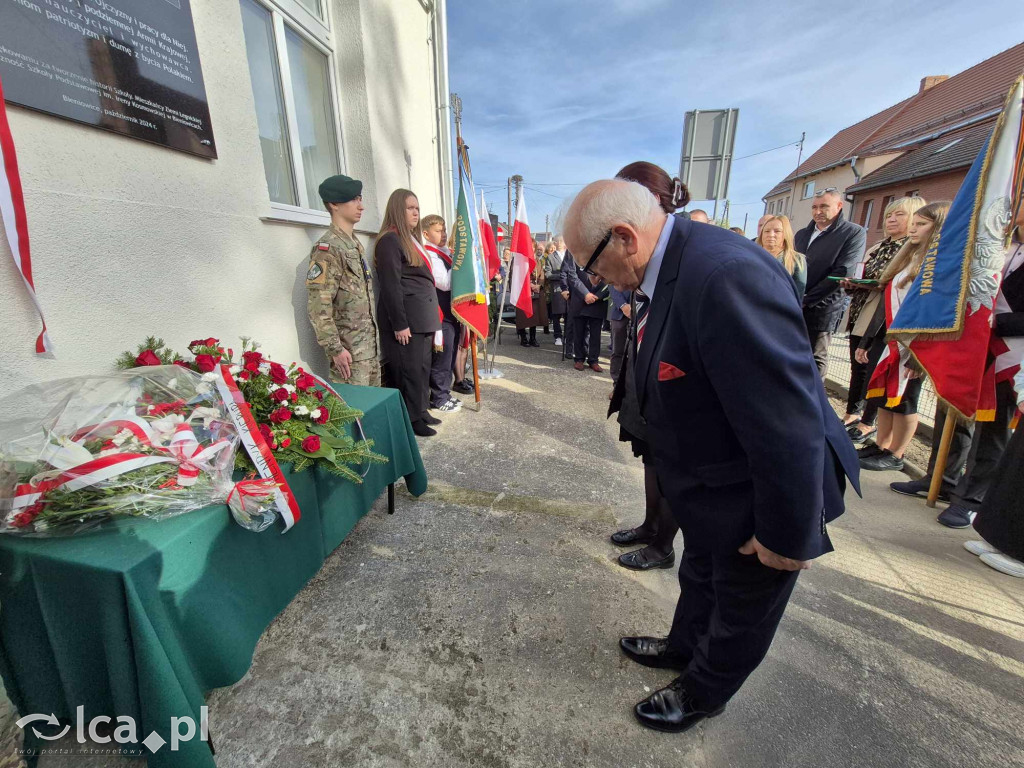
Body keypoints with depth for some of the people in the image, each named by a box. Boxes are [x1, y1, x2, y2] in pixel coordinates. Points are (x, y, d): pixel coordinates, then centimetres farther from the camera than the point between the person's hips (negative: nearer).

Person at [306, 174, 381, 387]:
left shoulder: (355, 244, 15)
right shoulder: (328, 248, -13)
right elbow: (318, 306, -19)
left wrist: (374, 338, 17)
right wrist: (335, 349, -20)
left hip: (369, 343, 9)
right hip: (349, 348, -9)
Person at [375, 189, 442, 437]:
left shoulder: (412, 240, 20)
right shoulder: (390, 240, -9)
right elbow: (390, 286, -16)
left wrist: (430, 318, 16)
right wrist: (400, 324, -19)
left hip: (422, 319, 9)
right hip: (405, 320, -9)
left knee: (422, 368, 12)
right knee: (409, 371, -2)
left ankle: (421, 412, 23)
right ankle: (411, 420, 8)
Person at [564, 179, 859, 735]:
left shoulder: (725, 275, -35)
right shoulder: (665, 269, -4)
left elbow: (787, 422, -32)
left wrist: (787, 534, -20)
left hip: (753, 497, -8)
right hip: (710, 483, 8)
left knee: (741, 609, 21)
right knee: (699, 578, 31)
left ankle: (702, 693, 48)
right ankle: (683, 647, 59)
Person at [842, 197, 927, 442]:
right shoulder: (877, 248, 19)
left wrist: (880, 284, -25)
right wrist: (850, 283, 1)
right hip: (860, 317, 7)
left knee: (874, 372, -1)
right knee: (857, 369, 13)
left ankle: (868, 423, 11)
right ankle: (852, 414, 24)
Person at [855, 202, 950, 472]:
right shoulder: (908, 258, 14)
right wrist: (866, 341, 13)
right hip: (888, 340, 7)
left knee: (903, 401, 2)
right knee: (885, 397, 12)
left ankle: (895, 456, 14)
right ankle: (881, 447, 23)